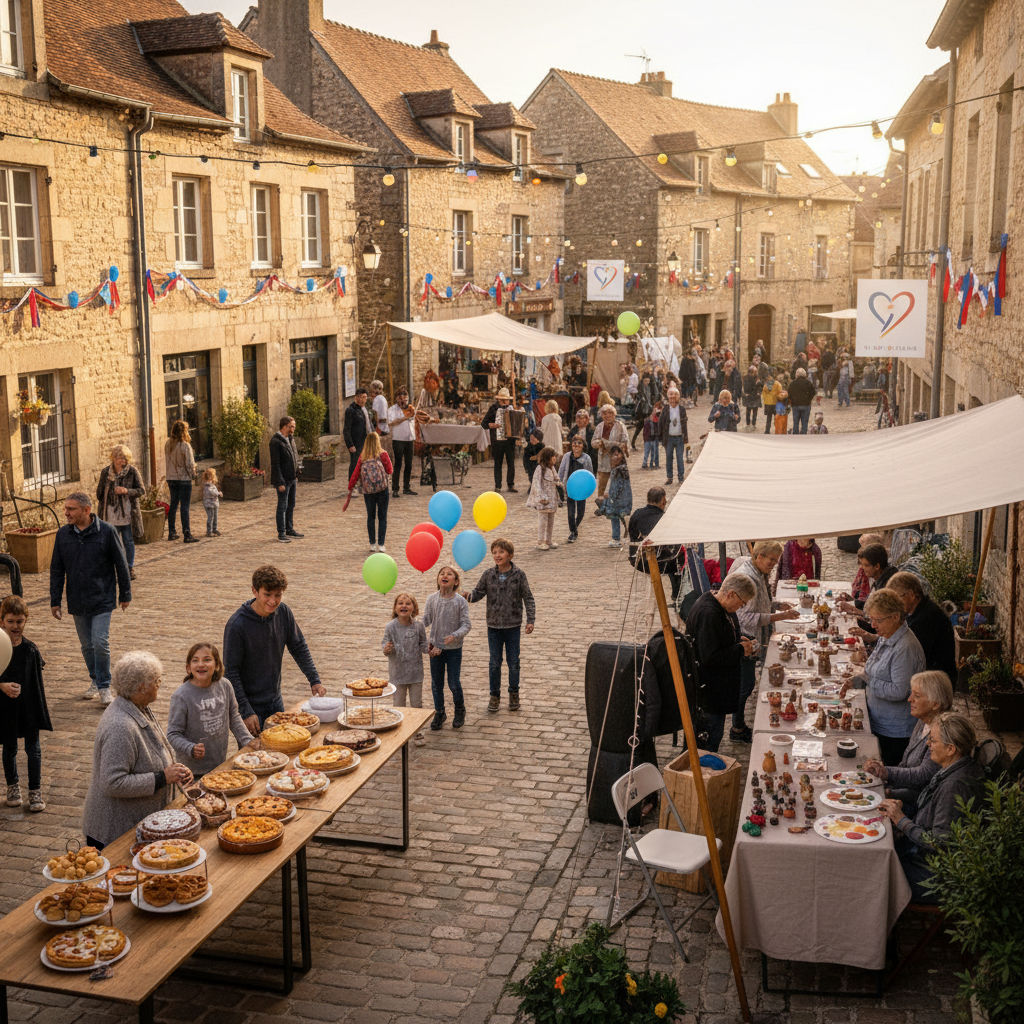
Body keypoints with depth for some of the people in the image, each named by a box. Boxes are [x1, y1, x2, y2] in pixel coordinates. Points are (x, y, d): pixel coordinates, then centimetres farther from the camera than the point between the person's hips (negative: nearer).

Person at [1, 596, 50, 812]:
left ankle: (35, 791, 16)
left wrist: (42, 707, 7)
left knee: (33, 749, 4)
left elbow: (38, 681, 4)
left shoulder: (30, 649, -4)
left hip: (30, 706, 1)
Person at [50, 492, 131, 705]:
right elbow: (57, 569, 8)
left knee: (100, 643, -10)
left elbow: (121, 564, -1)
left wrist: (125, 595, 3)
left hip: (102, 599, -4)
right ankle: (95, 681, 31)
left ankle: (104, 686, 6)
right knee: (87, 645, 13)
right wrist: (55, 600, 7)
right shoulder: (63, 534, 0)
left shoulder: (106, 531, -10)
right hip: (77, 602, 4)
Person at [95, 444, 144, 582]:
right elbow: (100, 493, 12)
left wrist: (127, 491, -20)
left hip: (127, 512, -2)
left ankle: (130, 568, 18)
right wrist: (100, 511, 11)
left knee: (128, 541, 6)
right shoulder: (106, 472, 3)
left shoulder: (132, 471, -5)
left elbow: (141, 490, -3)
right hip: (111, 513, 2)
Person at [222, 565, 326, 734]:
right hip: (250, 706, -5)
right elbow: (231, 672, -18)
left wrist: (314, 680, 0)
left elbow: (299, 648, 8)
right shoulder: (237, 625, -21)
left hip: (276, 702, 5)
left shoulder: (283, 612, -6)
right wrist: (246, 712, -21)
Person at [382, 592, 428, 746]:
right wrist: (386, 649, -26)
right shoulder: (390, 627, -13)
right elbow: (385, 643, -4)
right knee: (398, 705, 9)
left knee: (416, 704, 12)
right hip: (397, 673, -1)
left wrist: (429, 650, -15)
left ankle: (417, 733, 29)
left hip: (416, 671, 1)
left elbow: (422, 644, 4)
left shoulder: (419, 626, -8)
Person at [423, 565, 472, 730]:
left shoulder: (461, 602, -11)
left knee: (454, 683, 2)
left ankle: (459, 710, 29)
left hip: (454, 648, -2)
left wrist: (455, 636, -27)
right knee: (436, 682, 11)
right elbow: (426, 620, 1)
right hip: (435, 647, 2)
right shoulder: (432, 599, -4)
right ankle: (439, 713, 30)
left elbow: (466, 625, -11)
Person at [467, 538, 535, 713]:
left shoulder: (519, 574, -7)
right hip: (494, 626, 1)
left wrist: (530, 620, -9)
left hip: (513, 626, -1)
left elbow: (528, 598, -3)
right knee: (494, 662, 8)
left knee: (513, 662, 8)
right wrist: (469, 597, -23)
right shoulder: (488, 574, -3)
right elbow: (478, 592, 0)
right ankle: (494, 695, 22)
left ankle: (514, 692, 27)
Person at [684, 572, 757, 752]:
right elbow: (709, 657, -30)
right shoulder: (707, 614, -29)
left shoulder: (721, 606, 4)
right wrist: (740, 650, -20)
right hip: (709, 688, -10)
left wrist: (740, 639, 4)